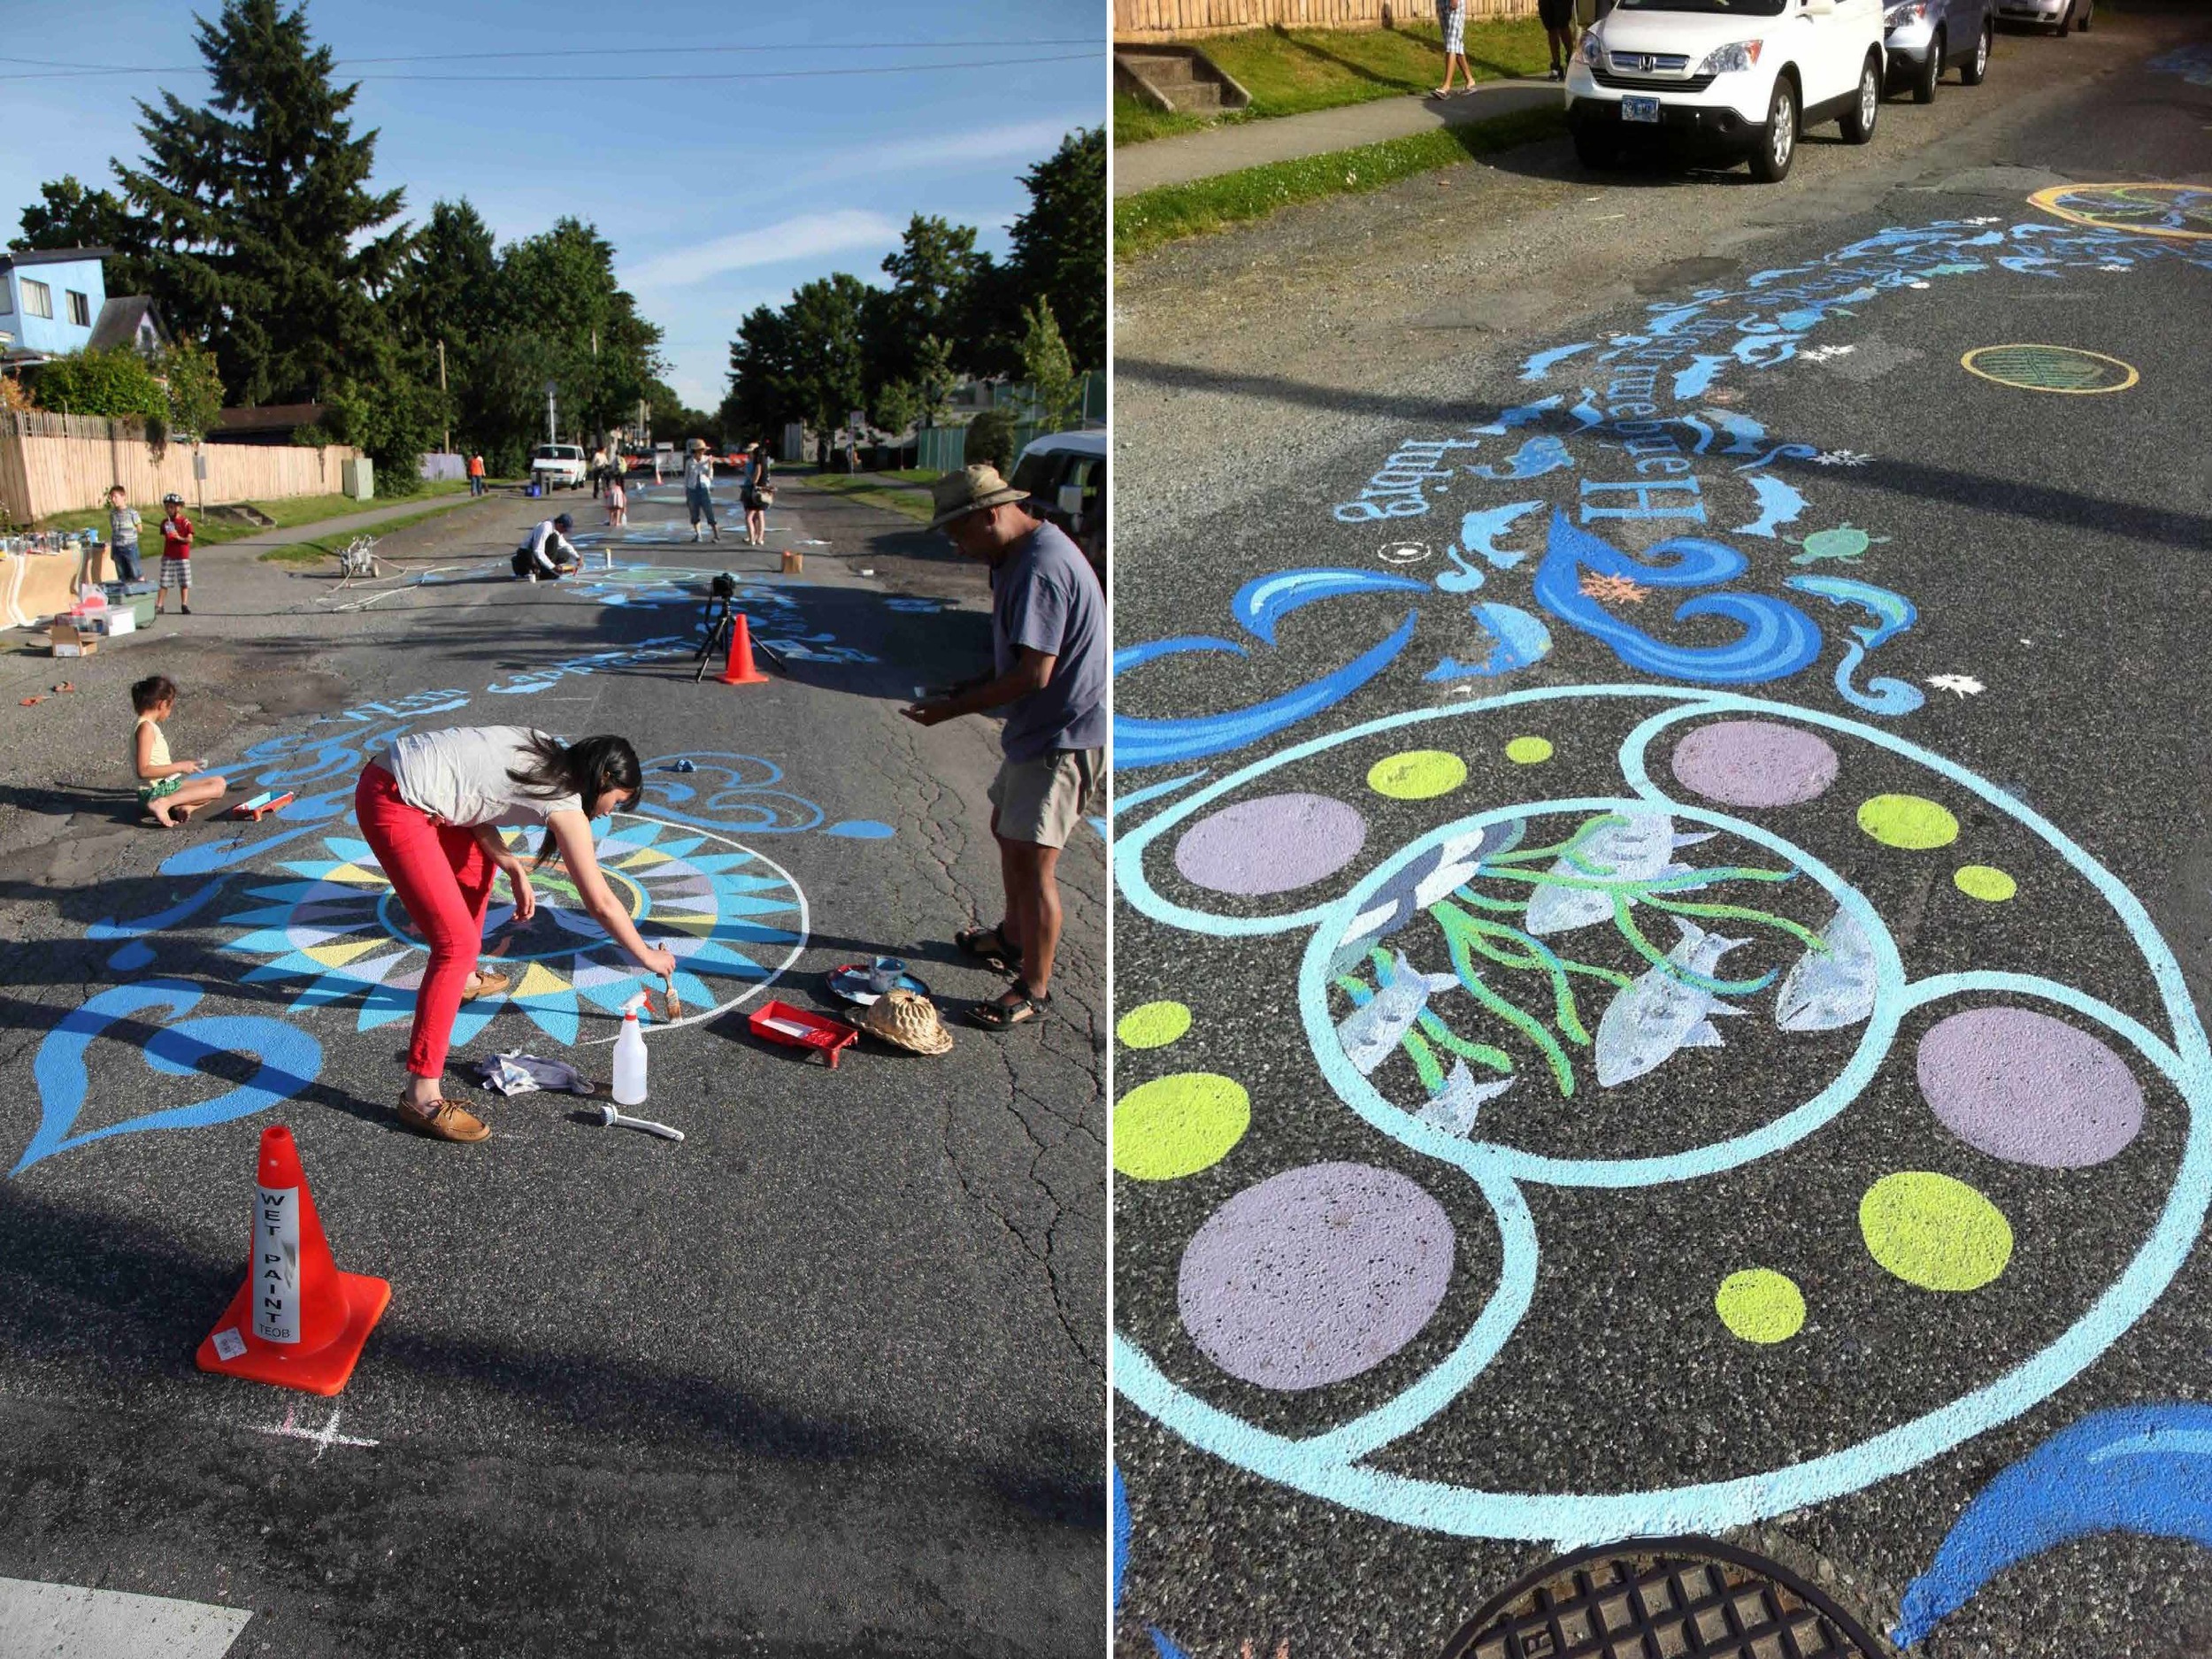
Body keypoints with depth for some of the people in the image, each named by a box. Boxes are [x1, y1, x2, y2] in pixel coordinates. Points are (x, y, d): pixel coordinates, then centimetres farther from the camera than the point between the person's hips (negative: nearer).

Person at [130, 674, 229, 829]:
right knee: (217, 787, -14)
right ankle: (164, 804, -23)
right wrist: (179, 767, -17)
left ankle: (185, 807, -13)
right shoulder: (146, 728, -14)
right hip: (155, 792, -10)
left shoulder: (150, 726, 15)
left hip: (167, 785, 10)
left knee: (219, 782, 12)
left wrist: (182, 766, 17)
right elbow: (144, 770, -22)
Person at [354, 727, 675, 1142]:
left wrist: (513, 867, 6)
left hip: (390, 771, 10)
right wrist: (647, 956, 7)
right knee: (458, 943, -11)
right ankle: (420, 1096, -10)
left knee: (477, 862, 33)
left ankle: (464, 979, 51)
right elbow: (601, 904, -5)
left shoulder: (545, 752, 12)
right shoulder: (566, 804, -9)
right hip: (394, 805, -10)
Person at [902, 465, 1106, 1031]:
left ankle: (1034, 989, 7)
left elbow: (1034, 673, -26)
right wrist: (970, 688, 7)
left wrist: (956, 708, -18)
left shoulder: (1041, 567, -24)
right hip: (1038, 729, 11)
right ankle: (1013, 937, 44)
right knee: (1007, 827, 24)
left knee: (1031, 858, -7)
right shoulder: (1020, 556, 10)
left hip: (1063, 735, -11)